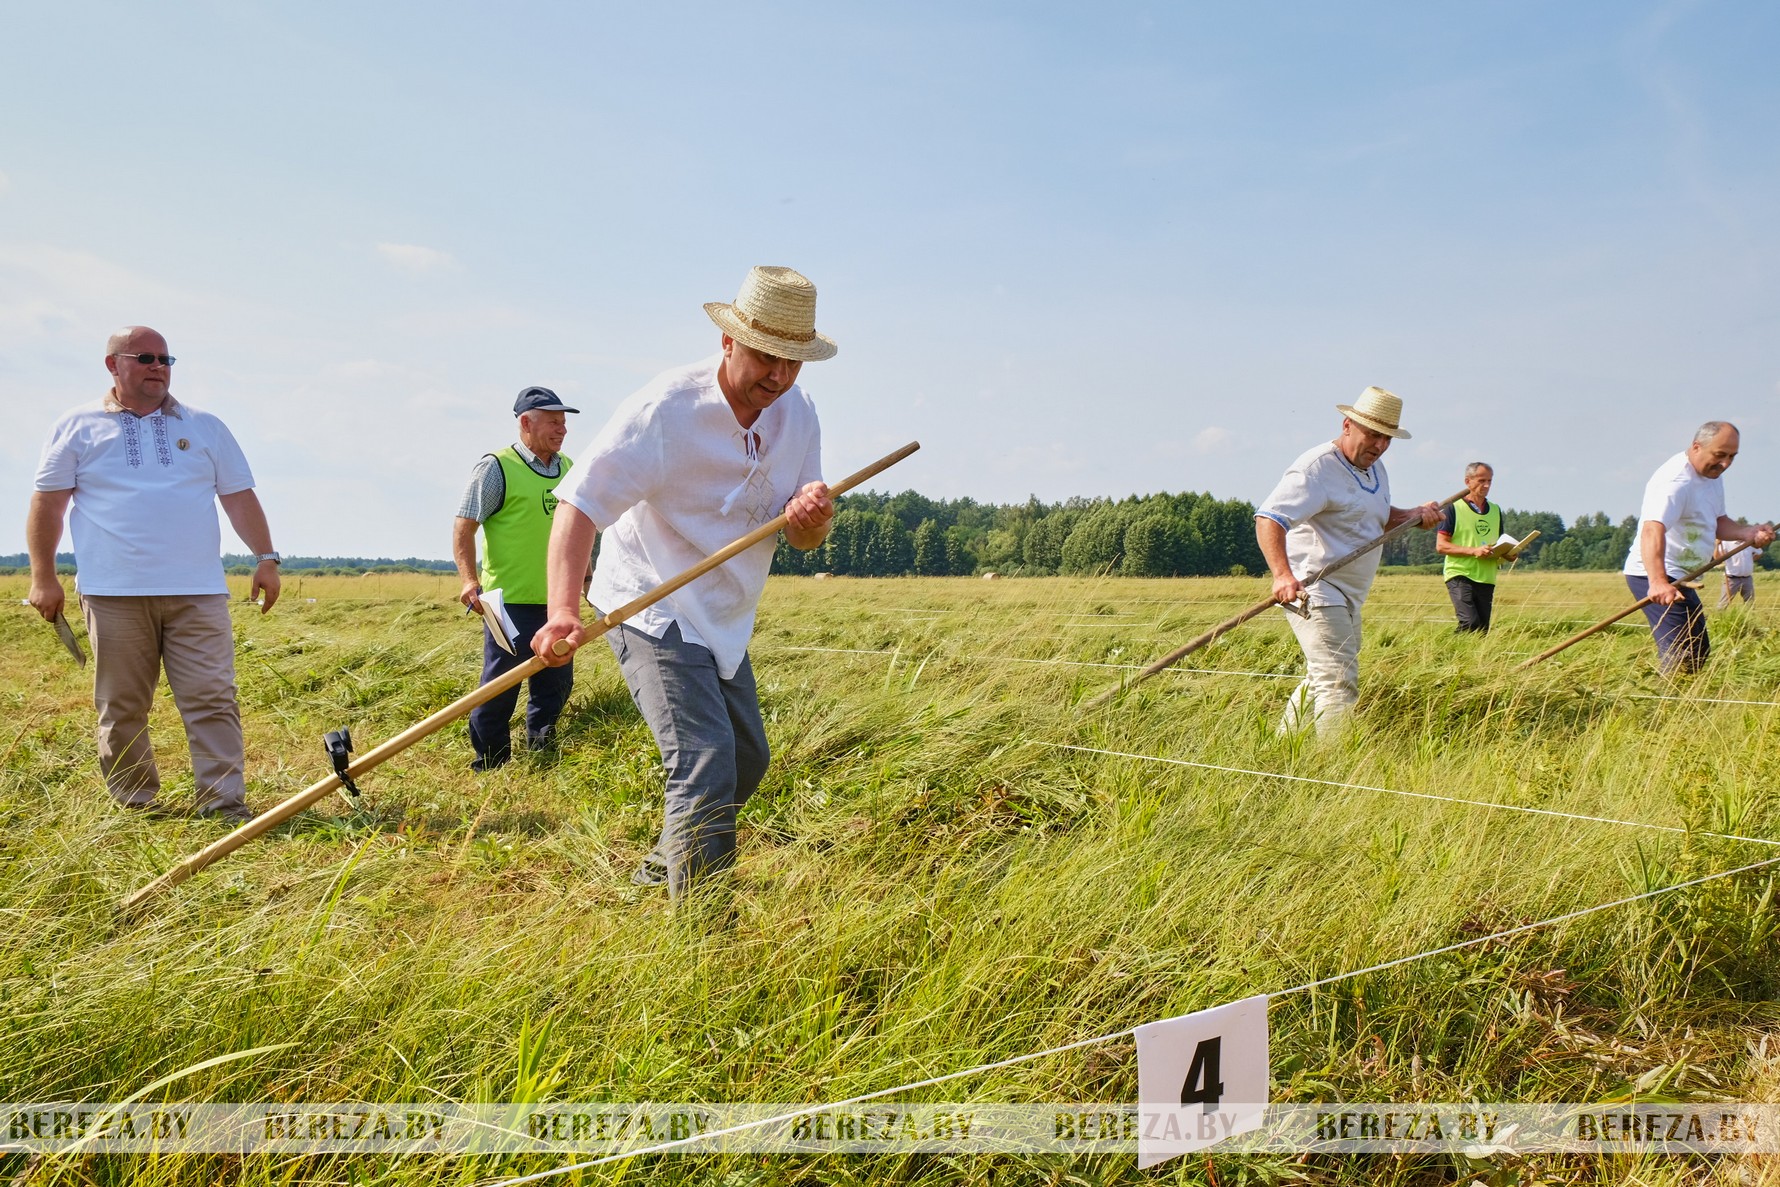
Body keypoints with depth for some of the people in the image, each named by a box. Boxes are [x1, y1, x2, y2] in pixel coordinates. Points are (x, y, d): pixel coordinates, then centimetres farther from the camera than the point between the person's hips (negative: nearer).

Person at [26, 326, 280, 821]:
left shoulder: (206, 428, 15)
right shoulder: (77, 427, 10)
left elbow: (239, 497, 14)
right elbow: (47, 502, 7)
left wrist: (266, 557, 2)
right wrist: (43, 576, 0)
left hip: (196, 593, 1)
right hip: (114, 594, -1)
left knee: (212, 701, -6)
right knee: (122, 707, 4)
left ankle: (225, 804, -5)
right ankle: (134, 807, 15)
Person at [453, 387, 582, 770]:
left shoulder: (568, 468, 12)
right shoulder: (497, 467, -7)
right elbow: (463, 527, -10)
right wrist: (470, 581, -21)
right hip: (511, 599, -6)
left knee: (557, 683, 13)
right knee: (501, 685, -1)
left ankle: (540, 753, 29)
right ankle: (489, 765, 11)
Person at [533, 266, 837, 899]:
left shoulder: (797, 414, -2)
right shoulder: (665, 408, -23)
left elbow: (804, 539, 2)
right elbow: (579, 504, -27)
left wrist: (812, 518, -24)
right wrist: (563, 611, -42)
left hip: (725, 620, 8)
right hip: (652, 611, -8)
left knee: (748, 761, 17)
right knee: (706, 759, -21)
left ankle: (664, 867, 40)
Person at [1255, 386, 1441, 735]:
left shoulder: (1375, 469, 14)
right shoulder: (1316, 468, -18)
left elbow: (1379, 518, 30)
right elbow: (1268, 519, -30)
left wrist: (1416, 515, 8)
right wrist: (1282, 574, -45)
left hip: (1348, 596, 11)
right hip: (1315, 591, -10)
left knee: (1321, 679, 21)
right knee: (1339, 683, -18)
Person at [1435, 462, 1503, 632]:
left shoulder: (1495, 510, 16)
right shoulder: (1454, 508, -3)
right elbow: (1440, 546, -8)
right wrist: (1473, 551, -18)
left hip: (1486, 579, 6)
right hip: (1460, 575, -6)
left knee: (1483, 629, 4)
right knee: (1470, 623, -21)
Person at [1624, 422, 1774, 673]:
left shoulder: (1712, 475, 11)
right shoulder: (1675, 480, -23)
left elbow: (1717, 522, 21)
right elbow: (1652, 530, -38)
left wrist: (1750, 533, -1)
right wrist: (1658, 582, -52)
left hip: (1679, 576, 11)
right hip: (1654, 576, -11)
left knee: (1700, 652, 20)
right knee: (1681, 658, -20)